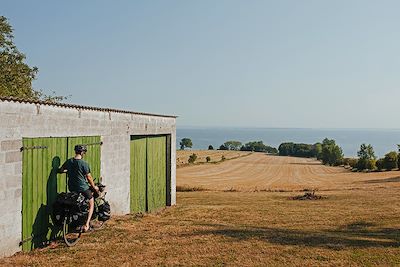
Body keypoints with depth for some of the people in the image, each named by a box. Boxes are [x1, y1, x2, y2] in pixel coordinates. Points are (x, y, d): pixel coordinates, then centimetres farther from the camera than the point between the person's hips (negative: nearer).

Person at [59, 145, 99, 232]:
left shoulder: (69, 161, -1)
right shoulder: (84, 163, -16)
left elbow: (60, 170, 13)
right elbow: (89, 177, -9)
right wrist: (94, 186, 5)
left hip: (71, 188, 5)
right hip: (83, 188, -5)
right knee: (91, 204, 12)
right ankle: (87, 224, -2)